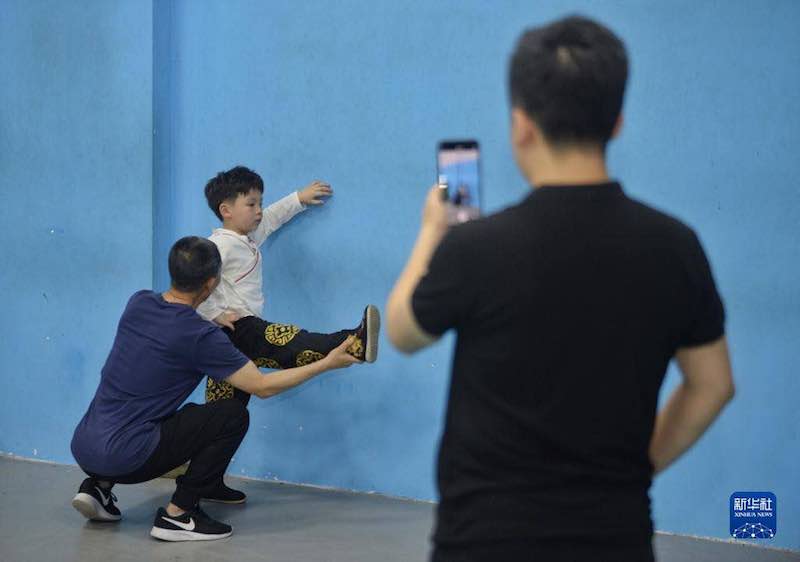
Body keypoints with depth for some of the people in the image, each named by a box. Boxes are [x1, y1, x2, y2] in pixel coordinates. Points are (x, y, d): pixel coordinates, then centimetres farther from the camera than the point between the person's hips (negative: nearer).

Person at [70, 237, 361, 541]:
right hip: (123, 457, -7)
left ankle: (97, 486, 16)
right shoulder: (200, 337, -13)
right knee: (233, 415, -3)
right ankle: (177, 515, -1)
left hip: (82, 447, 8)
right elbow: (263, 387, -5)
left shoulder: (138, 303, 6)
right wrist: (327, 363, 3)